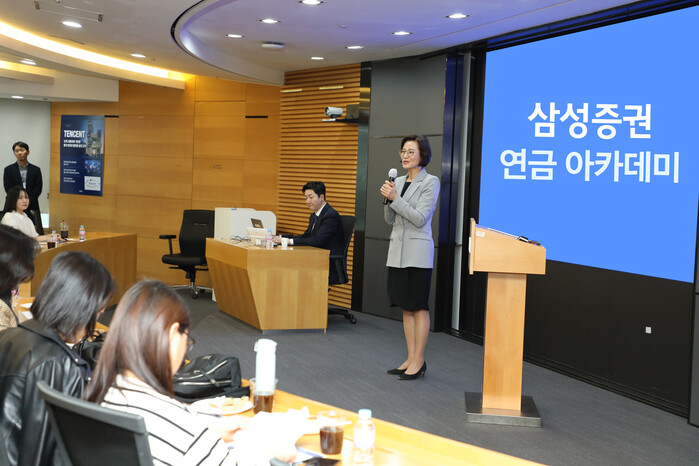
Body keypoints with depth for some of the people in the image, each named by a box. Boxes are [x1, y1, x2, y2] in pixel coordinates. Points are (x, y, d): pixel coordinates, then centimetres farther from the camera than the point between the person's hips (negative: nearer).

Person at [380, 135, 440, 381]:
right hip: (398, 249, 7)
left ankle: (419, 361, 5)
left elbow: (420, 218, -14)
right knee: (406, 307, 10)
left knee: (419, 307, -2)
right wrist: (388, 199, -3)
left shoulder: (430, 182, -6)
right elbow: (390, 220, 14)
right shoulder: (398, 181, 13)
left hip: (418, 251, -7)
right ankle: (411, 359, 18)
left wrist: (396, 198, -17)